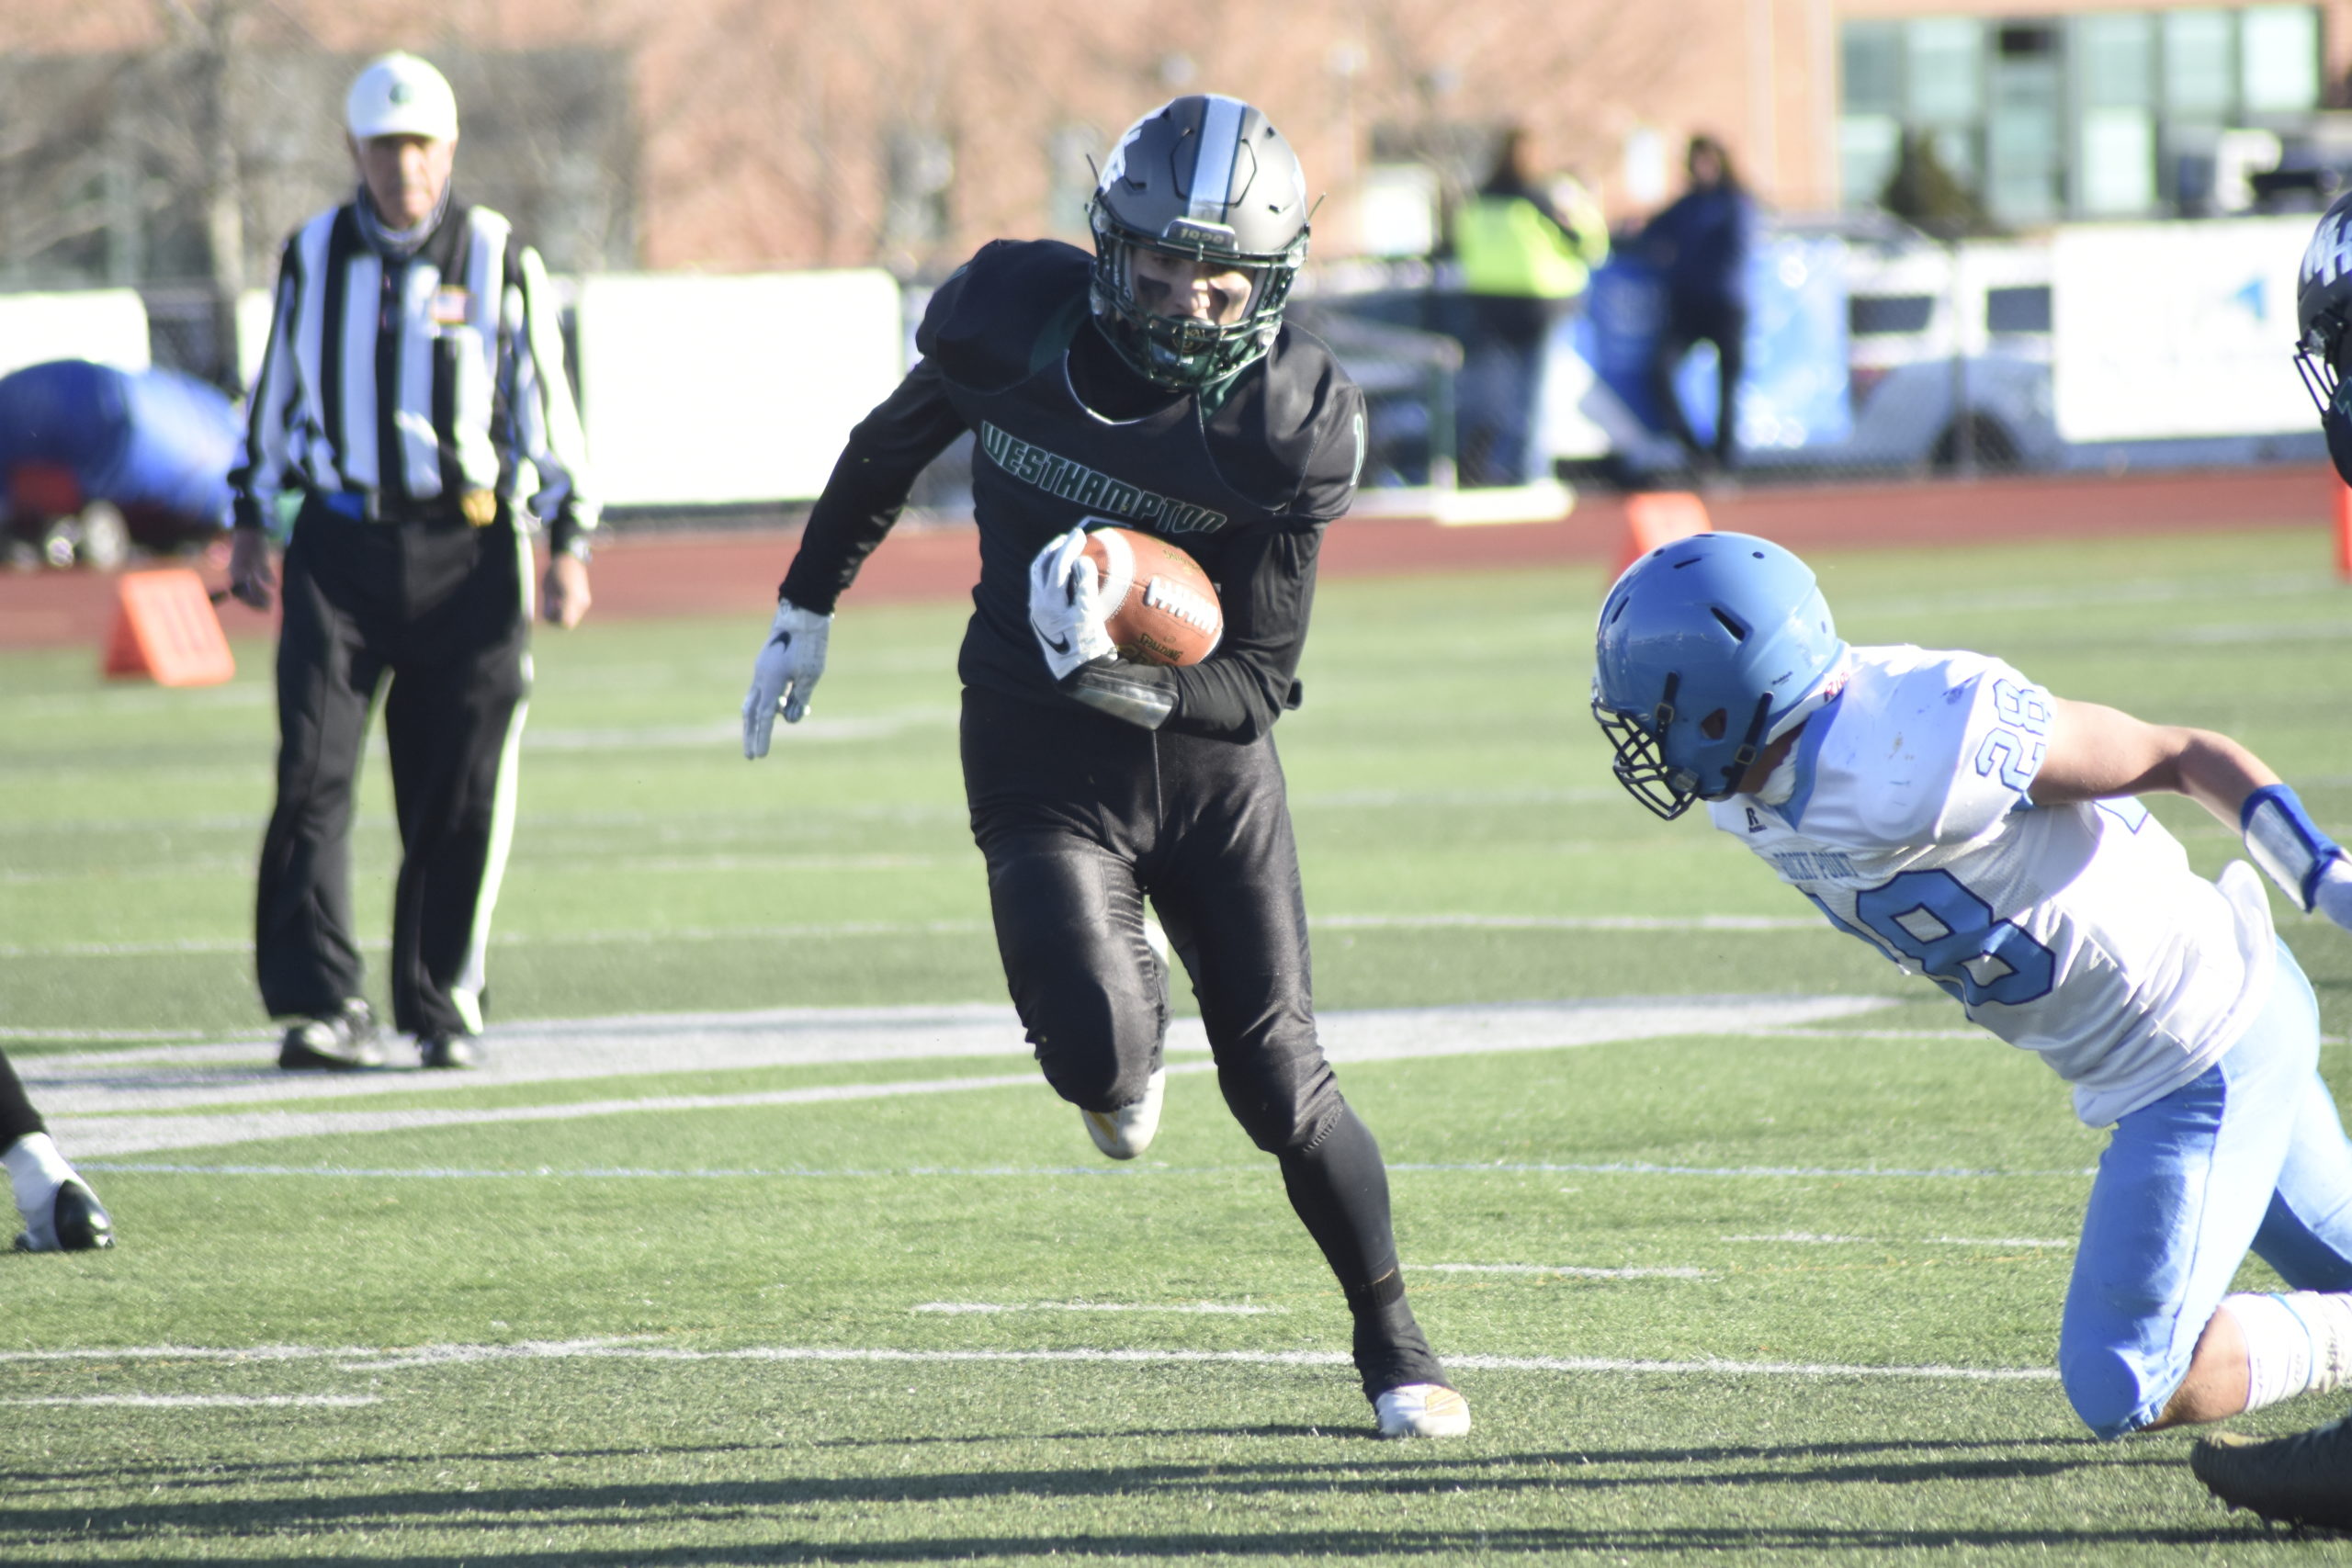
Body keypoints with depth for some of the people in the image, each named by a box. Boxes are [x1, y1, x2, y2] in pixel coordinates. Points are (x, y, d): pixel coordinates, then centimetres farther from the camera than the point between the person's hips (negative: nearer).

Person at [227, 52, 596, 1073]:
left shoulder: (499, 260, 1)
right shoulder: (313, 258, 7)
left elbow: (544, 405, 3)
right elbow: (276, 398, 17)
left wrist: (567, 543, -3)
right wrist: (250, 526, 17)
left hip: (464, 552, -1)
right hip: (340, 546, 1)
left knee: (460, 795, 1)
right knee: (312, 777, -10)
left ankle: (443, 1006, 13)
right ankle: (323, 1006, -8)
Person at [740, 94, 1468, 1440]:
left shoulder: (1291, 426, -17)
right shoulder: (1011, 316, -12)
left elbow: (1261, 681, -13)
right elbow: (894, 447, 10)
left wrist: (1143, 679, -33)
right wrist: (808, 605, 18)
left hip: (1205, 750, 0)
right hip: (1042, 758, 0)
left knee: (1282, 1082, 1)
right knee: (1099, 1058, -21)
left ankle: (1393, 1343, 22)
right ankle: (1126, 1039, 19)